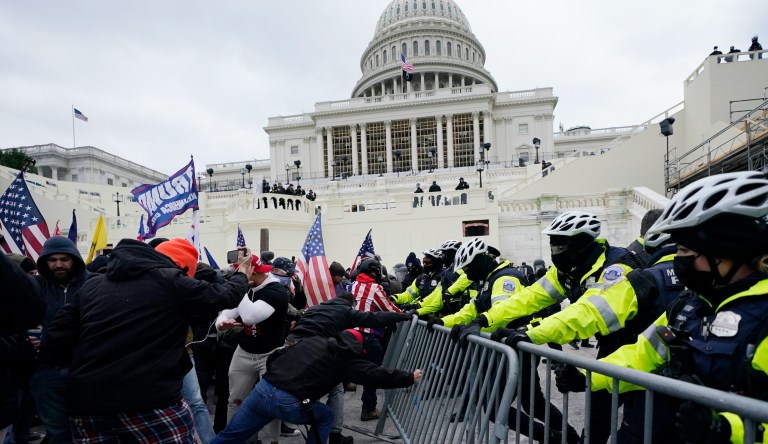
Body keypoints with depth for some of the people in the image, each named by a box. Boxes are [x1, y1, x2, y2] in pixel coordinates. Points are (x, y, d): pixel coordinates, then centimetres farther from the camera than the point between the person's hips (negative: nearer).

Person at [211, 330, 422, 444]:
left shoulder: (313, 339, 21)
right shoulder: (346, 356, 6)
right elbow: (375, 375, 6)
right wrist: (410, 378, 17)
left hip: (262, 389, 5)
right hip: (288, 404, -5)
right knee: (326, 416, 21)